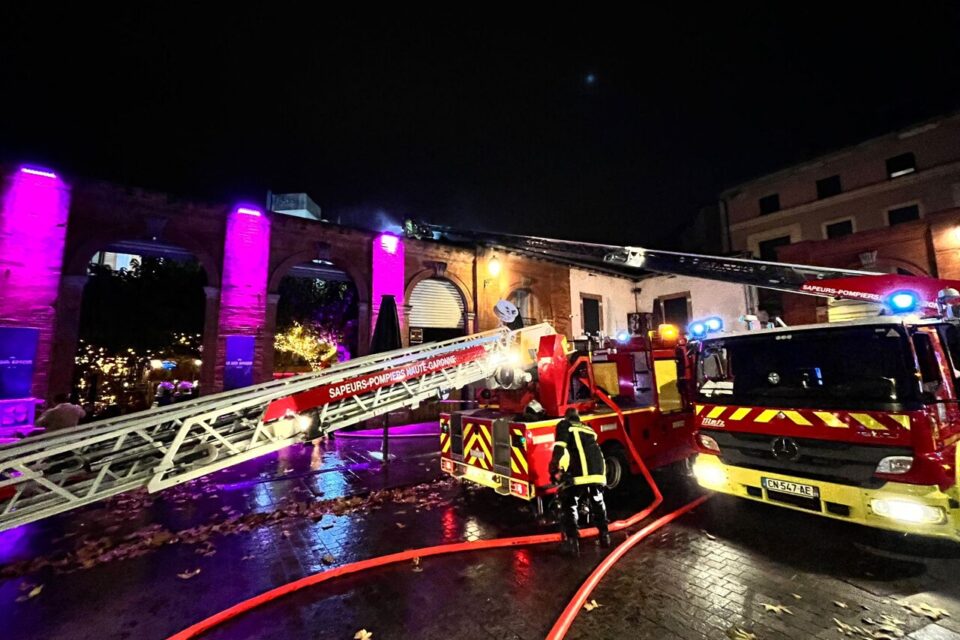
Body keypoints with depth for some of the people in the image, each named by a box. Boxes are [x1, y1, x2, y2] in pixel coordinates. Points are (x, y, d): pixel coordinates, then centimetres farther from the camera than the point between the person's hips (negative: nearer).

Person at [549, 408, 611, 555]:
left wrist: (554, 468, 3)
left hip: (581, 471, -6)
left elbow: (559, 447, -3)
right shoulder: (589, 429, 30)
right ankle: (604, 536, 34)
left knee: (569, 504, 10)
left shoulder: (564, 425, 13)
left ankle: (572, 540, 2)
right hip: (599, 470, 6)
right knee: (598, 503, 30)